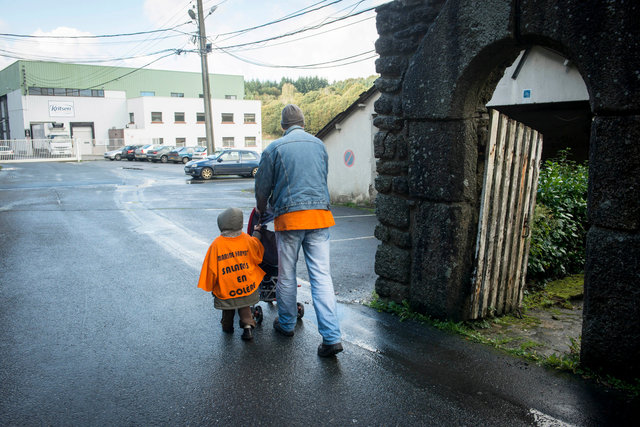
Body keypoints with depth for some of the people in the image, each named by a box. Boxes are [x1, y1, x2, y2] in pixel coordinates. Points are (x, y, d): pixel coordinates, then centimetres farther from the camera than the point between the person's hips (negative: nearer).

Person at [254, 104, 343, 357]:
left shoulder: (274, 148, 1)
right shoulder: (319, 145, 12)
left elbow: (262, 187, 7)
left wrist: (261, 211, 26)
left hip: (289, 216, -2)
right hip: (320, 214, 3)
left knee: (286, 275, 14)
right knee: (322, 276, 1)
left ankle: (286, 324, 31)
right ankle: (332, 336, -3)